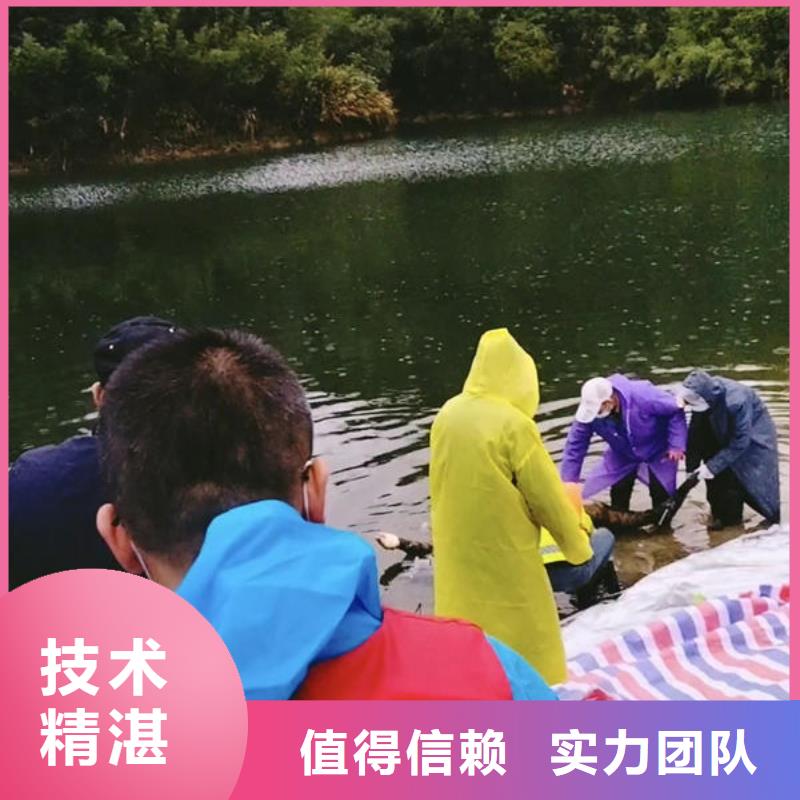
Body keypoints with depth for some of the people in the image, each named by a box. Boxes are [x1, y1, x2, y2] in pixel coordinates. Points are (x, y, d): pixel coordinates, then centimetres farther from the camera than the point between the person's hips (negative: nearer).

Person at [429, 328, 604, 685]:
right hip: (503, 552, -6)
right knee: (527, 641, 10)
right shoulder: (514, 424, -21)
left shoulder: (448, 414, -2)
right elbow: (548, 496, -14)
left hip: (456, 550, 6)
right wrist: (578, 545, 1)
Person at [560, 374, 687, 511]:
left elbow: (676, 410, -25)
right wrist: (568, 481, -24)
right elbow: (575, 445, -22)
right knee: (618, 498, 2)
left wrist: (676, 445, -28)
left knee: (662, 495, 1)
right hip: (623, 457, 3)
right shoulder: (590, 411, -29)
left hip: (658, 453, -3)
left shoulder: (643, 396, -40)